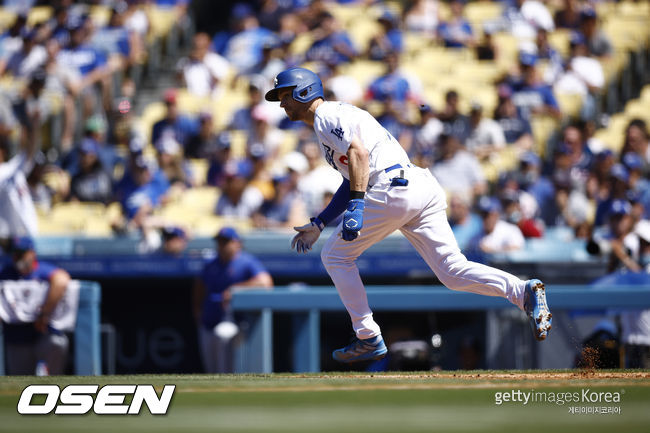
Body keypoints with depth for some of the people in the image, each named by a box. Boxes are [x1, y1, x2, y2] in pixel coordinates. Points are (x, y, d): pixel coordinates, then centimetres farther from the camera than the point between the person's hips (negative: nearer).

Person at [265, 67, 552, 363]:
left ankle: (369, 339, 4)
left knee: (335, 256, 7)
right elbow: (353, 179, 34)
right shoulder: (335, 119, 32)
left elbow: (358, 153, -17)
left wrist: (355, 204, -24)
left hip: (393, 190, -9)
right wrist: (319, 223, 32)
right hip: (425, 186, 9)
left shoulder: (327, 115, 1)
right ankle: (525, 292, -18)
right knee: (452, 271, 0)